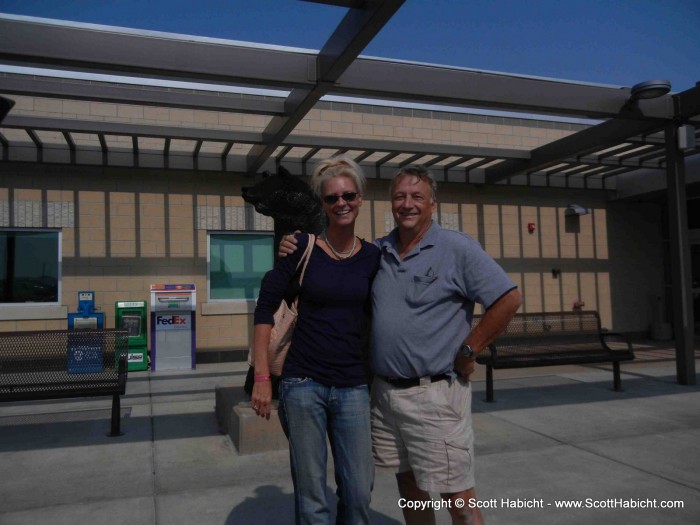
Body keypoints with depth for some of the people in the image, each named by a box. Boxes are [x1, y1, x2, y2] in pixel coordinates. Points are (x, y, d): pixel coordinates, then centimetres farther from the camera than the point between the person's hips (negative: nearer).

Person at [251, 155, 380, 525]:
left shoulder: (372, 256, 5)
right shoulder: (302, 247, -5)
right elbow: (265, 307, -4)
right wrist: (262, 376, -9)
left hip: (353, 387, 3)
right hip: (304, 383, -2)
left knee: (359, 492, 7)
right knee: (311, 494, 7)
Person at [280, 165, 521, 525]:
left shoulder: (457, 249, -8)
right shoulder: (377, 252, 8)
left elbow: (508, 299, -11)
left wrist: (467, 351, -11)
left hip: (435, 394, -5)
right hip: (385, 392, 6)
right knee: (409, 488, 19)